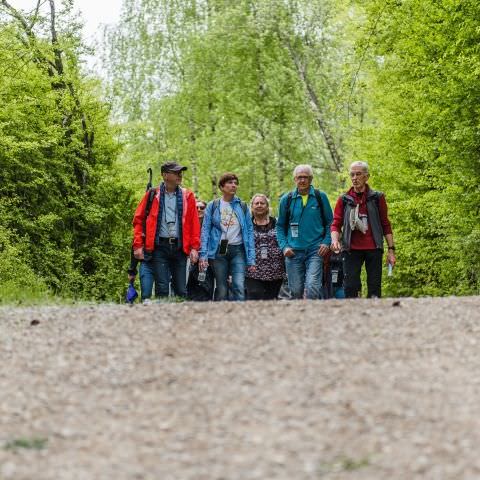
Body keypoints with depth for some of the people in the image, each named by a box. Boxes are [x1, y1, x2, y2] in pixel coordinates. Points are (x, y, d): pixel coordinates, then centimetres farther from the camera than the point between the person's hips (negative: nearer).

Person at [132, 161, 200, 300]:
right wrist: (138, 245, -4)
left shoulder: (187, 196, 9)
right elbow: (138, 220, 4)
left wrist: (194, 247, -2)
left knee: (181, 289, 4)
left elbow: (194, 223, 7)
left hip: (180, 247, 2)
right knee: (162, 289, -3)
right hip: (159, 247, -2)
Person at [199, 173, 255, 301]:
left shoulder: (242, 206, 9)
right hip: (219, 251, 0)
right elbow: (205, 230, 2)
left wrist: (251, 259, 0)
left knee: (239, 286, -15)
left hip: (238, 250, 0)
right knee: (221, 290, 2)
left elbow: (249, 231, 8)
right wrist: (203, 255, -9)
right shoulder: (212, 206, 6)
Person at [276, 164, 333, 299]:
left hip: (315, 251, -2)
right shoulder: (286, 199, 7)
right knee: (296, 290, 4)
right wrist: (284, 246, 0)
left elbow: (329, 222, 10)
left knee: (312, 286, -19)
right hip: (293, 252, 2)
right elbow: (280, 226, 13)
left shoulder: (320, 197, 5)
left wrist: (326, 242, -4)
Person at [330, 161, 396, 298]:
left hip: (373, 249, 0)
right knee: (350, 287, -6)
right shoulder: (344, 200, 8)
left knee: (374, 289, 1)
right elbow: (336, 224, 6)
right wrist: (335, 240, -15)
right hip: (352, 249, 0)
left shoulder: (377, 198, 6)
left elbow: (386, 225, 8)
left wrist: (391, 249, 3)